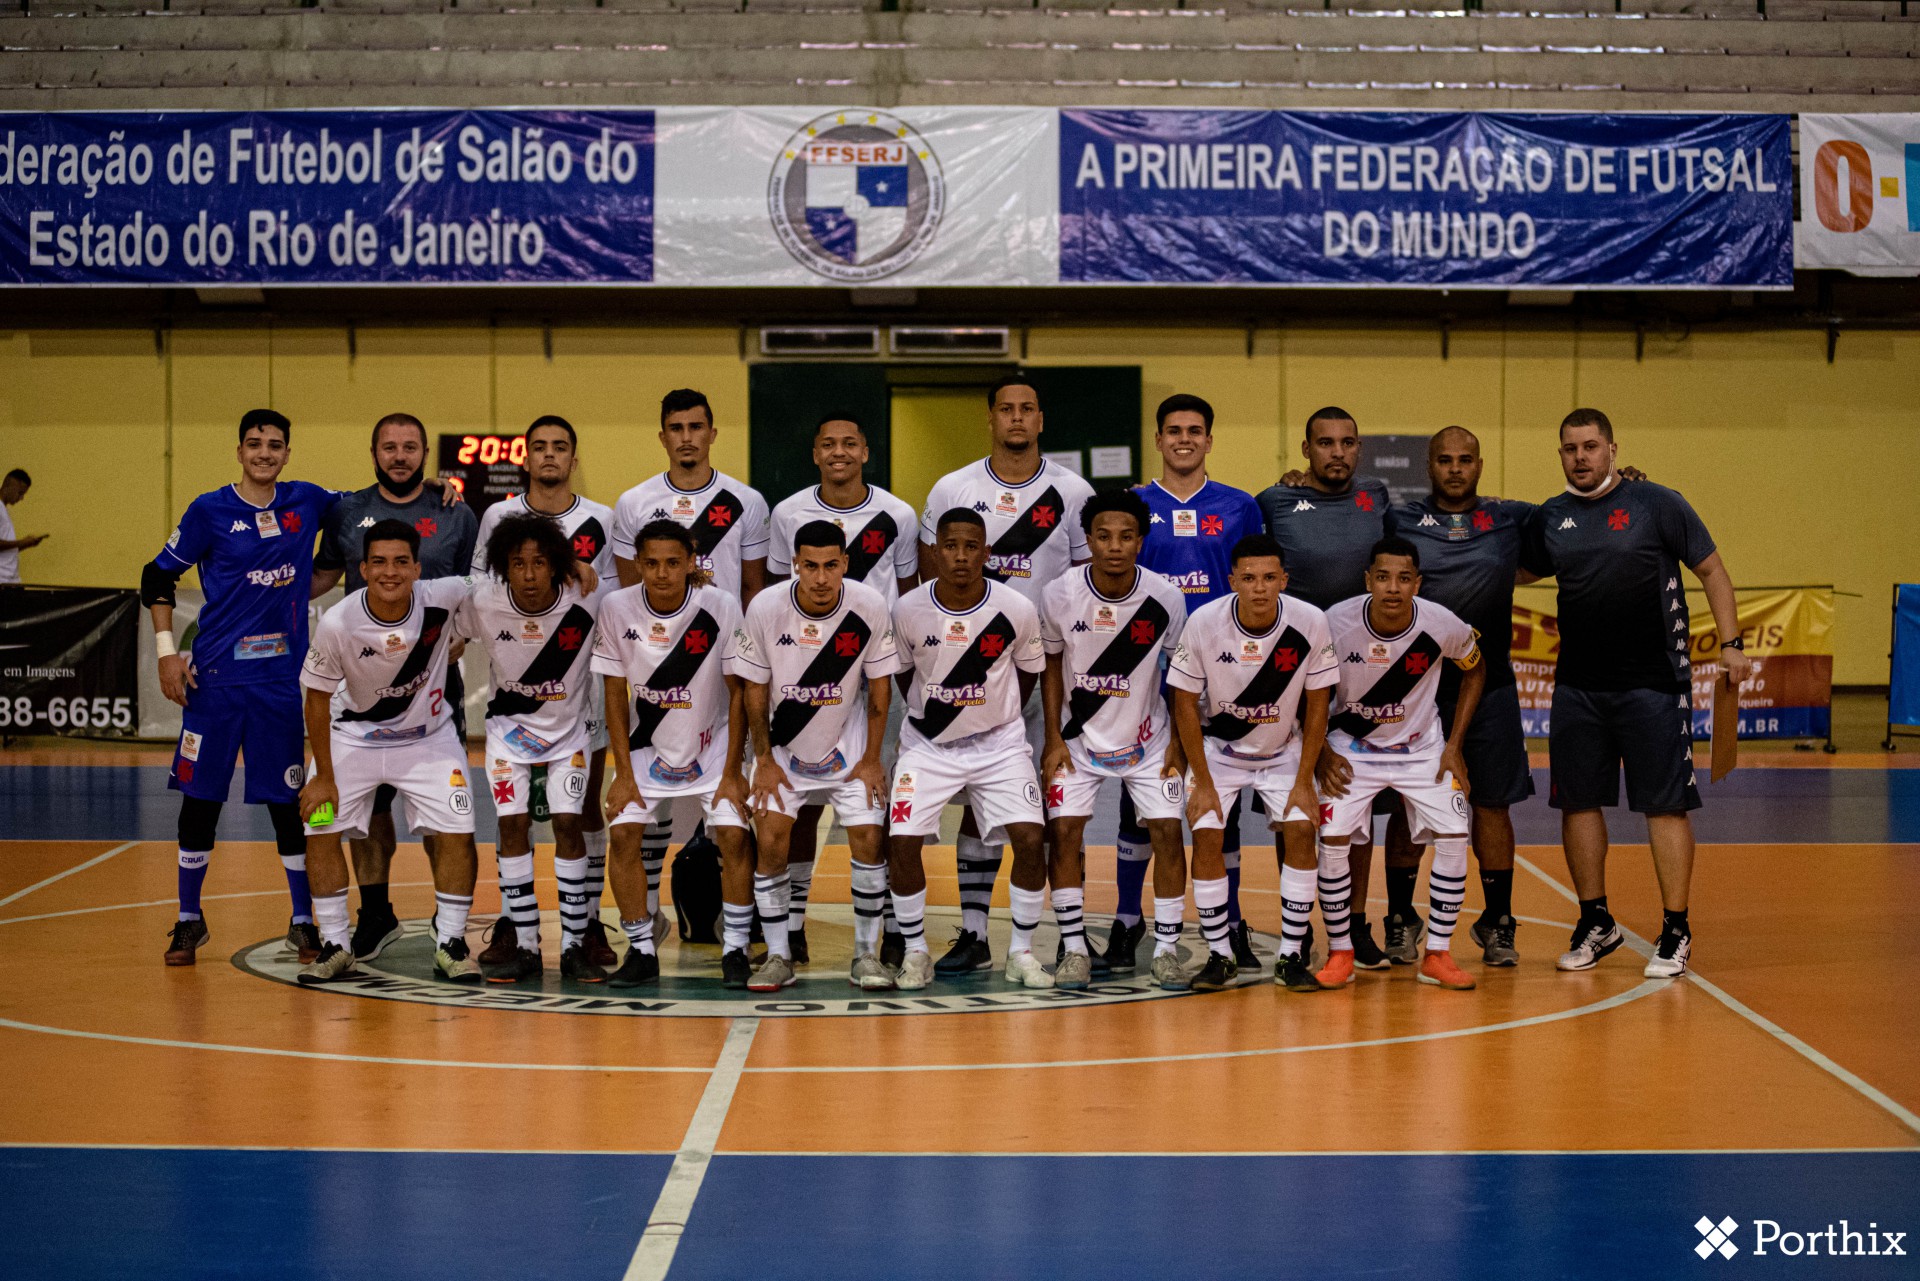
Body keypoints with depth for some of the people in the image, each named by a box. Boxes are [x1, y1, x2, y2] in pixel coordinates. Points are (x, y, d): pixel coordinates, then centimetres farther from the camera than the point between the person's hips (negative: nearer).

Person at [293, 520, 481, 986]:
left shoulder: (443, 598, -25)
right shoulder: (337, 623, -26)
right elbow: (318, 698, -12)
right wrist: (324, 776, -10)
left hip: (428, 736, 0)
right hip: (354, 734, 0)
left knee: (456, 833, -9)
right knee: (320, 829, -7)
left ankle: (450, 943, 9)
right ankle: (335, 945, 8)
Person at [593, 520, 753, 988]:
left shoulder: (722, 607, -20)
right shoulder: (617, 608, -15)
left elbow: (738, 693, -11)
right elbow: (615, 695, -5)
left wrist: (732, 772, -12)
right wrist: (624, 773, -8)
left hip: (713, 746, -1)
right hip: (647, 747, 2)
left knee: (733, 835, -15)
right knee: (623, 833, -12)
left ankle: (735, 950, -1)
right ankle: (641, 952, 0)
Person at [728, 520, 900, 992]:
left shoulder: (870, 607, -18)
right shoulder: (765, 608, -18)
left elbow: (879, 688, -5)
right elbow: (755, 689, -6)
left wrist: (872, 759, -6)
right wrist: (764, 761, -5)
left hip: (848, 743, 0)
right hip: (783, 746, 0)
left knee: (868, 841, -9)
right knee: (771, 842, -8)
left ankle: (866, 954, 5)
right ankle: (778, 957, 4)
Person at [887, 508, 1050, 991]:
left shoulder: (1017, 610, -14)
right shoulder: (908, 611, -13)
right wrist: (930, 715, 11)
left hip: (999, 743, 0)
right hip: (928, 744, 0)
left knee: (1030, 838, -15)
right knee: (901, 841, -14)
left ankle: (1021, 952, 3)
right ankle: (916, 953, 5)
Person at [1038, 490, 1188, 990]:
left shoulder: (1166, 598, -17)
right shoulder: (1059, 595, -17)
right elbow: (1051, 666, -2)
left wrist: (1178, 743, -3)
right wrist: (1054, 740, -5)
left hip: (1146, 735, 0)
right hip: (1080, 736, 0)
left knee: (1167, 830, -6)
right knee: (1063, 830, -9)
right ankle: (1074, 948, 1)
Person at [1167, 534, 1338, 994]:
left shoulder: (1310, 623, -21)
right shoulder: (1204, 623, -23)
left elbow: (1316, 706, -10)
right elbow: (1185, 703, -12)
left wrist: (1304, 781, -11)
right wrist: (1203, 782, -13)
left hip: (1284, 749, 1)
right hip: (1218, 747, -1)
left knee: (1301, 832, -14)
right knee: (1206, 835, -14)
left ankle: (1291, 956, -3)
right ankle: (1220, 956, -1)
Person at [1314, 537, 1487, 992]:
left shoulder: (1442, 625, -21)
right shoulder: (1336, 622, -23)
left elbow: (1475, 669, 2)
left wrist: (1454, 745, -3)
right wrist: (1322, 752, -10)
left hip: (1421, 746, 1)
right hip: (1352, 746, -1)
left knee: (1454, 838, -12)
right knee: (1332, 840, -15)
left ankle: (1437, 955, 2)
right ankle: (1340, 954, 2)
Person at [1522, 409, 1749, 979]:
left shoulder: (1657, 504, -3)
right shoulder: (1550, 518, 9)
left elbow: (1712, 571, 0)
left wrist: (1731, 644, -7)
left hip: (1653, 683, -4)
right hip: (1577, 686, 5)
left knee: (1665, 804, -3)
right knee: (1578, 801, 7)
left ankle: (1675, 932, 5)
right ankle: (1596, 923, 22)